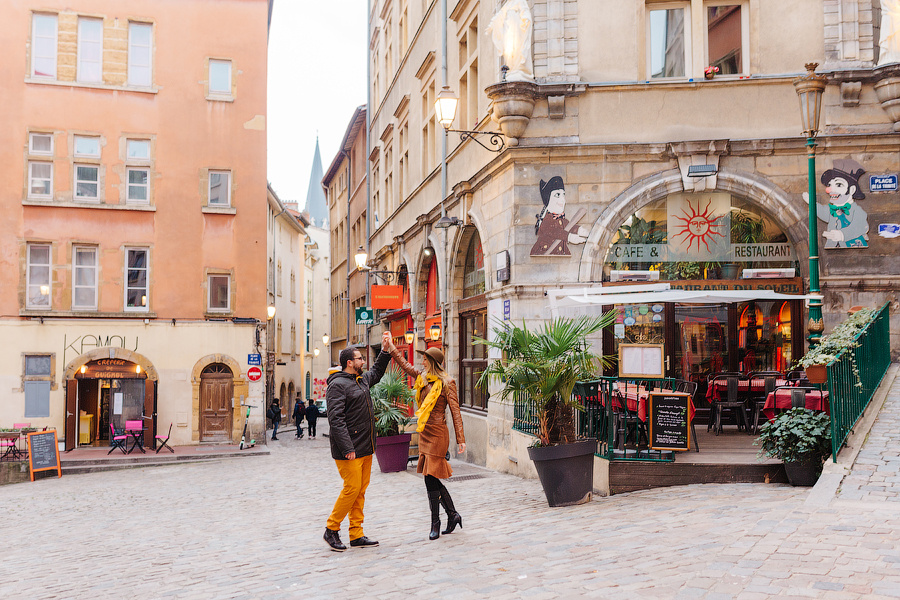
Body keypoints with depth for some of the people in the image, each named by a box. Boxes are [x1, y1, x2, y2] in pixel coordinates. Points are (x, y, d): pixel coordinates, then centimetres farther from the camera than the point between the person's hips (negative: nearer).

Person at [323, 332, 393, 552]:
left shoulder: (362, 379, 15)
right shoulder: (337, 385, -13)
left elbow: (377, 372, 39)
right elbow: (336, 419, -19)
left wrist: (385, 350, 29)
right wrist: (347, 448, -23)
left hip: (365, 447, 9)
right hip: (349, 450, -9)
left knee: (361, 490, 9)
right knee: (352, 488, -8)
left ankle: (356, 535, 15)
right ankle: (331, 530, 8)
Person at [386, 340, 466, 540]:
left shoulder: (447, 383, -9)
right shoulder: (423, 378, 11)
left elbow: (455, 412, -10)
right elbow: (404, 365, 24)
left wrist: (461, 439, -12)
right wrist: (391, 347, 21)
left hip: (437, 434, -7)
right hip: (424, 433, 7)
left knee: (431, 478, -5)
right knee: (431, 478, 9)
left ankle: (435, 524, 5)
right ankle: (453, 515, 23)